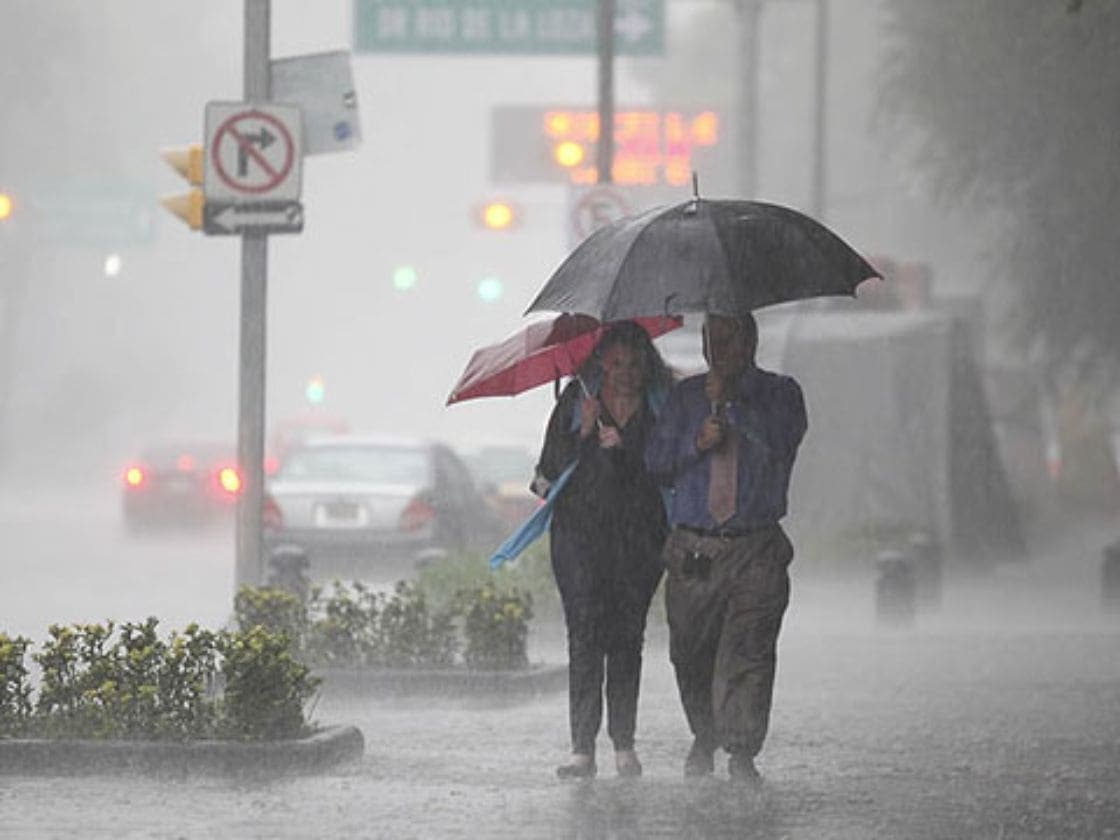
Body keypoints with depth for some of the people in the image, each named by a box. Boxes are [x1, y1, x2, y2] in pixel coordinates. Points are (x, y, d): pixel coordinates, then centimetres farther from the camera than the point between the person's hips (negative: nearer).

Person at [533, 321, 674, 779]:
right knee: (585, 636, -8)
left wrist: (624, 449, -11)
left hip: (639, 533, 1)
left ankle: (624, 744, 10)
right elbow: (553, 467, -1)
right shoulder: (577, 401, 3)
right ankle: (582, 748, -9)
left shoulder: (659, 406, 5)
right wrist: (584, 434, -14)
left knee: (627, 638, 1)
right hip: (581, 530, -1)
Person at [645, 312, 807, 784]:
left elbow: (778, 443, -12)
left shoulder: (780, 394, 7)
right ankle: (705, 739, 29)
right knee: (691, 655, 6)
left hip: (755, 550, -3)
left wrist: (729, 402, -17)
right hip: (692, 547, 3)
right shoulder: (686, 396, 15)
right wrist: (696, 444, -9)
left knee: (748, 652, -14)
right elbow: (657, 462, 9)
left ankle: (742, 753, -13)